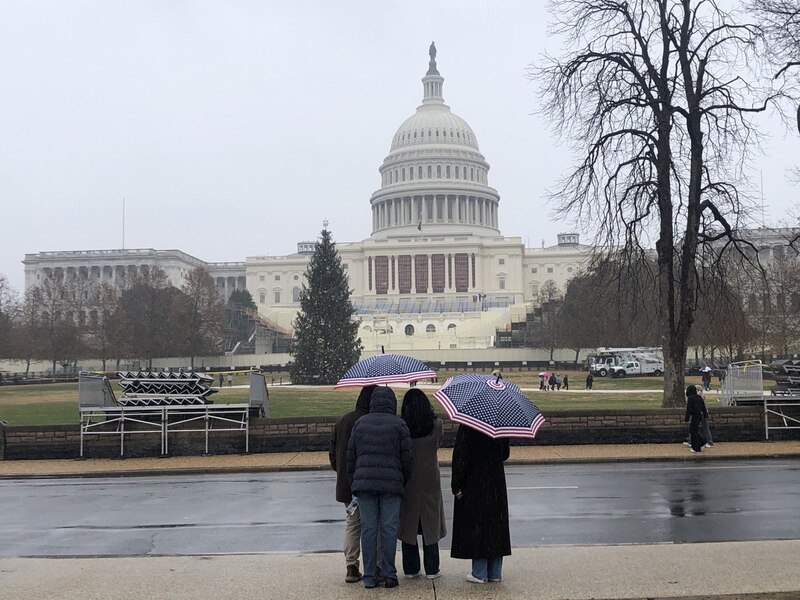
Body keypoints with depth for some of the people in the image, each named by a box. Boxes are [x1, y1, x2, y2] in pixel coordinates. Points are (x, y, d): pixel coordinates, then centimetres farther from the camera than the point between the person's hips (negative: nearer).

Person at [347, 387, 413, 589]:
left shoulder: (360, 423, 8)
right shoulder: (399, 424, 0)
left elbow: (351, 457, 8)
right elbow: (406, 459, 0)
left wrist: (353, 483, 15)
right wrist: (404, 482, 14)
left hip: (364, 483, 2)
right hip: (391, 484, -2)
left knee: (368, 529, 4)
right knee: (389, 529, 3)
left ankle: (369, 577, 6)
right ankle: (389, 575, 5)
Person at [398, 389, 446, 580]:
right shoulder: (436, 424, -7)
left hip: (407, 481, 0)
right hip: (430, 480, 0)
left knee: (408, 523, 9)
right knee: (430, 522, 9)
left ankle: (411, 569, 14)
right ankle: (432, 569, 12)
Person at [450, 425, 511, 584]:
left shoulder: (467, 427, -15)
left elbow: (460, 456, -17)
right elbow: (505, 454, 11)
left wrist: (456, 485, -13)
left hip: (473, 483, -5)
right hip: (496, 482, 5)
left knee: (476, 524, 3)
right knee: (496, 523, 12)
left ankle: (479, 573, 6)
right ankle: (495, 572, 17)